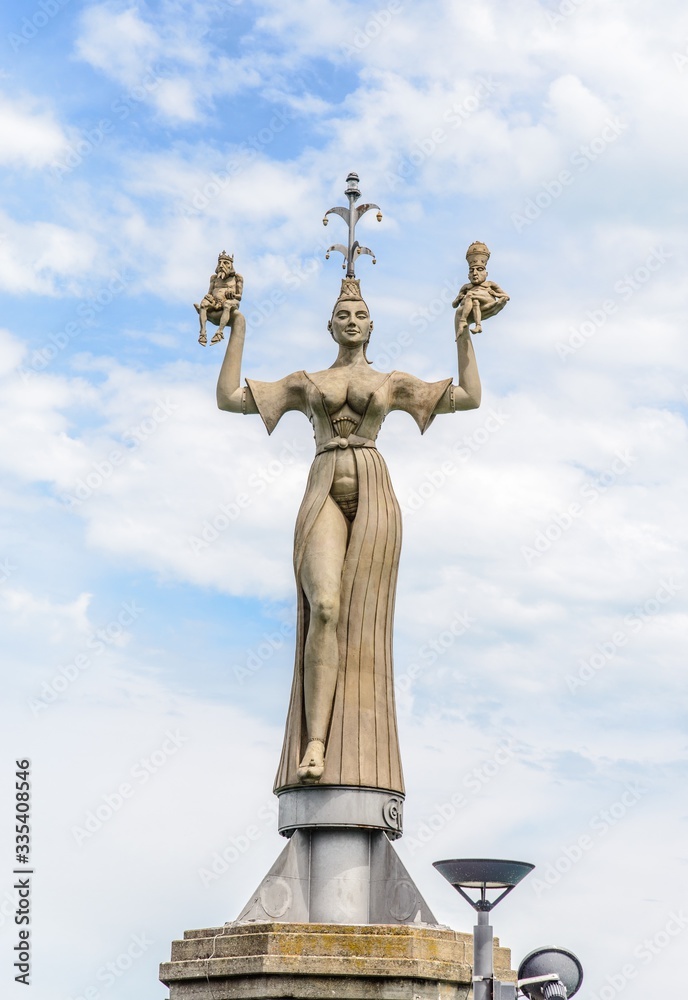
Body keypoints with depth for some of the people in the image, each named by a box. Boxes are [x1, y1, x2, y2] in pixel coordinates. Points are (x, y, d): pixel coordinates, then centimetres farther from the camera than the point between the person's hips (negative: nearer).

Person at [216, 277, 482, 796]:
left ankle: (354, 757, -10)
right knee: (325, 608, -23)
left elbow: (470, 397, 14)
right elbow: (229, 397, 18)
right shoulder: (306, 382, 21)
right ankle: (314, 745, -29)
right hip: (324, 495, 0)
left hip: (373, 496, 0)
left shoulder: (393, 382, 19)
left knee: (362, 622, -9)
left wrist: (463, 332, 13)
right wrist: (238, 331, 18)